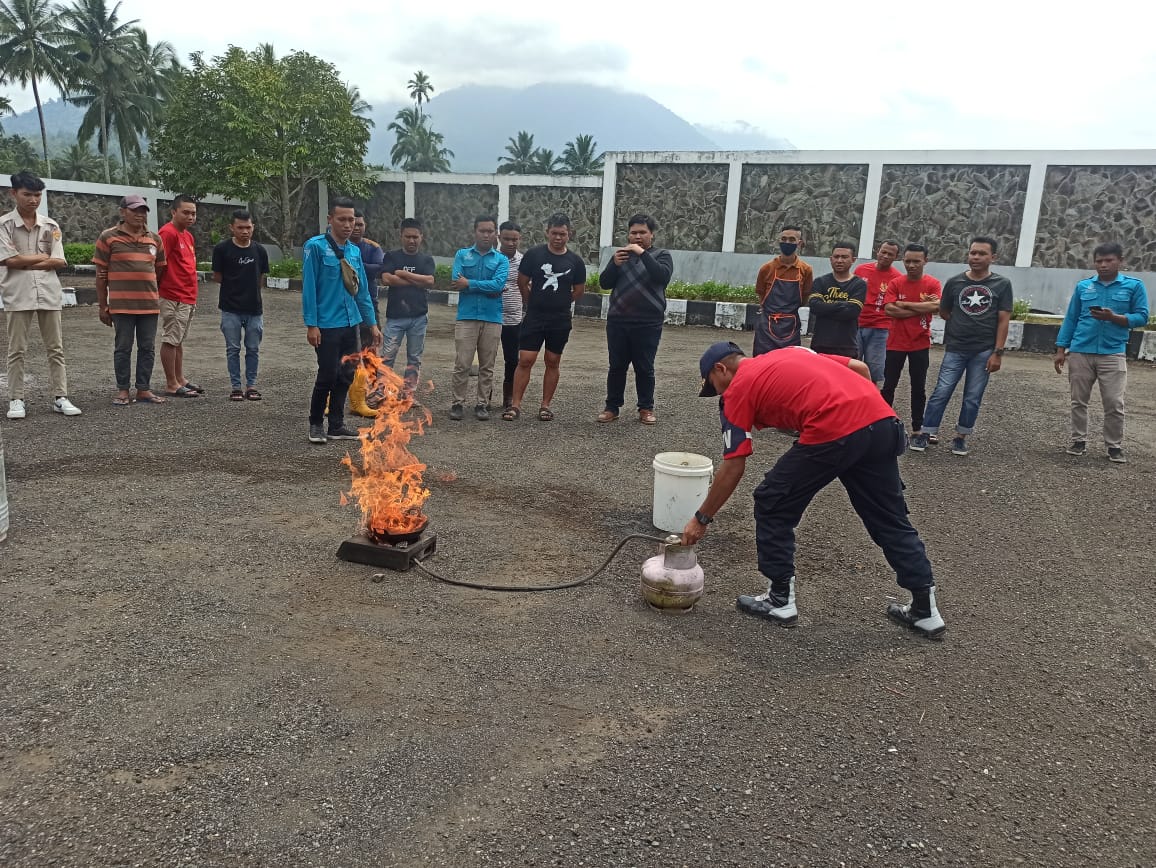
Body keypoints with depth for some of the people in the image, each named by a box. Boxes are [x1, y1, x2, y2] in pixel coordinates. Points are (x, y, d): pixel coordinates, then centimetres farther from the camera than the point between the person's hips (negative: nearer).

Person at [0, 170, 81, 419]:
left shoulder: (50, 226, 7)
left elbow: (59, 262, -1)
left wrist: (25, 262, -7)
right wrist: (42, 257, -4)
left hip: (49, 293, 3)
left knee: (55, 349, 5)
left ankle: (60, 397, 10)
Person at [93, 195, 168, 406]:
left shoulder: (155, 239, 11)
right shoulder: (108, 238, 1)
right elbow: (101, 274, 2)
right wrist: (102, 306, 1)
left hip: (150, 304, 4)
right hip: (122, 305, -3)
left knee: (148, 348, 7)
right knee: (123, 348, 3)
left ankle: (144, 389, 16)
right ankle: (122, 391, 12)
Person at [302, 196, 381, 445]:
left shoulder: (354, 251, 10)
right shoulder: (316, 247, -9)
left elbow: (362, 289, 14)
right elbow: (309, 287, -11)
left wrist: (372, 323, 12)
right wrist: (311, 324, -14)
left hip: (350, 323, 6)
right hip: (327, 324, -6)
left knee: (346, 376, 9)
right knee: (328, 375, -4)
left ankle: (336, 426, 20)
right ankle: (316, 424, 15)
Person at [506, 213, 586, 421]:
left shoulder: (575, 261, 0)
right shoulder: (534, 254, -3)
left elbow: (579, 290, 11)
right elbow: (522, 282, 6)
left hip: (561, 320, 1)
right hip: (534, 318, -1)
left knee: (553, 362, 7)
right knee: (525, 360, -5)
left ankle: (545, 406, 16)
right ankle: (516, 405, 2)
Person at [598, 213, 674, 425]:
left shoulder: (661, 255, 4)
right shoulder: (621, 254, 13)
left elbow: (663, 276, -17)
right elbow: (604, 283, 5)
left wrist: (643, 254, -21)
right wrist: (614, 264, -13)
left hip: (648, 324, -3)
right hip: (617, 321, 3)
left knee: (644, 368, 4)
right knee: (617, 366, 6)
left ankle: (646, 408, 15)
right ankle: (612, 407, 15)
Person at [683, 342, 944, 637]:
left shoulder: (737, 389, 10)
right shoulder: (789, 353, 29)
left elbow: (733, 469, 9)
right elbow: (860, 368, 24)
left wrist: (701, 518, 18)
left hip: (833, 434, -7)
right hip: (882, 421, 7)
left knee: (772, 507, 13)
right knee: (889, 520, 21)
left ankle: (780, 600, 21)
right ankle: (925, 609, 29)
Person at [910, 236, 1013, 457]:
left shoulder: (1002, 284, 1)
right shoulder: (954, 282, 3)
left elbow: (1003, 320, -1)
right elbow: (944, 313, 15)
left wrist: (998, 353, -6)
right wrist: (961, 327, 7)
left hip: (984, 351, 0)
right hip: (955, 349, 0)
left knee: (973, 398, 6)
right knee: (941, 392, -3)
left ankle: (961, 437, 17)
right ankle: (925, 434, 3)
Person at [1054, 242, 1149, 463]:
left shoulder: (1134, 286, 3)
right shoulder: (1083, 286, 8)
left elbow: (1142, 317, 0)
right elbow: (1070, 318, 10)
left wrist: (1114, 317, -18)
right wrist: (1061, 350, 6)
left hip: (1113, 354, -2)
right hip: (1080, 353, 2)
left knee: (1114, 404, -2)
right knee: (1078, 401, 8)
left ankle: (1115, 446, 9)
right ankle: (1079, 441, 19)